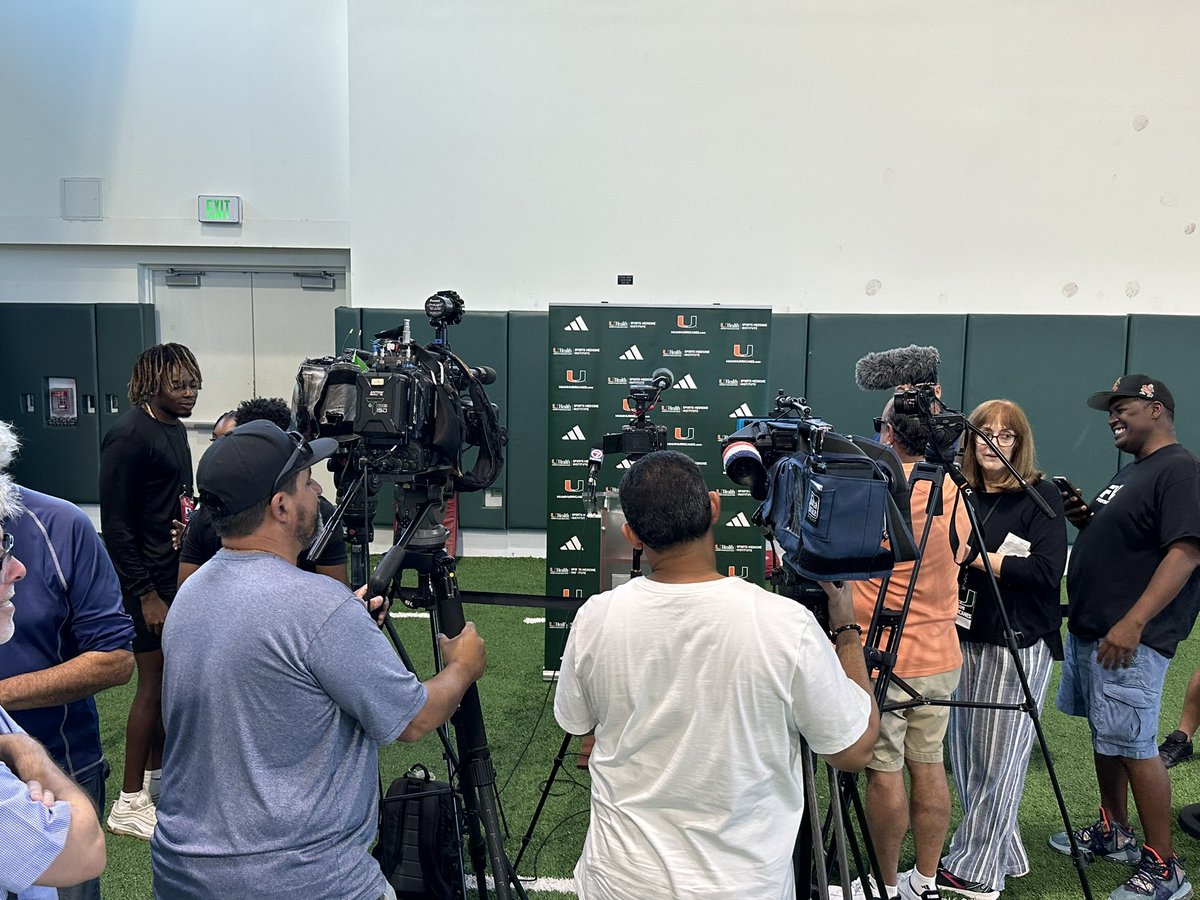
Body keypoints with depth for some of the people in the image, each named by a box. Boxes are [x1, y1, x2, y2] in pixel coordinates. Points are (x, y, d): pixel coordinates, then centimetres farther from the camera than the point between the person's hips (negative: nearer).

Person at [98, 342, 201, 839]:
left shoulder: (175, 428, 11)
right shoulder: (129, 435, -17)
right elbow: (115, 524, -18)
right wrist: (146, 594, -19)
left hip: (178, 572, 9)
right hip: (146, 581, -9)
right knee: (153, 683, -2)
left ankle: (157, 776, 31)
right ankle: (129, 803, 10)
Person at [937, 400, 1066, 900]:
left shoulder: (1041, 496, -5)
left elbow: (1048, 572, -15)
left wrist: (977, 557, -13)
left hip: (1018, 646, -5)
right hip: (965, 639, 5)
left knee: (997, 759, 1)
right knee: (966, 756, 10)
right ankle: (1002, 855, 28)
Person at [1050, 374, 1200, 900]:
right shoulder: (1130, 472, 19)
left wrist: (1132, 625, -27)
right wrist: (1084, 519, 5)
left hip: (1129, 640, -10)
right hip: (1088, 630, 10)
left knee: (1133, 747, -6)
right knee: (1105, 737, 18)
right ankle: (1113, 834, 32)